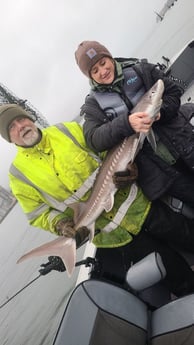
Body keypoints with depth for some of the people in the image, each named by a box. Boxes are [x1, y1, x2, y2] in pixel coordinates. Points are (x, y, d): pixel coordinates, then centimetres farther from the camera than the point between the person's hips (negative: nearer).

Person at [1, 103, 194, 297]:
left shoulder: (67, 129, -2)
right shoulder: (18, 173, -4)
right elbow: (38, 214, 1)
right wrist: (61, 225, -18)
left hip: (134, 205, 3)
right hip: (111, 233, -2)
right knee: (175, 272, 6)